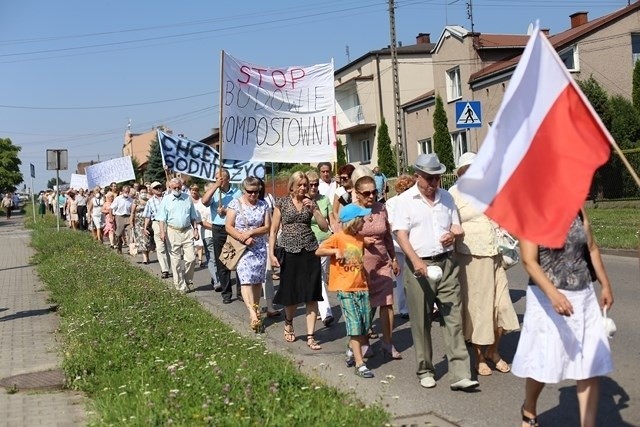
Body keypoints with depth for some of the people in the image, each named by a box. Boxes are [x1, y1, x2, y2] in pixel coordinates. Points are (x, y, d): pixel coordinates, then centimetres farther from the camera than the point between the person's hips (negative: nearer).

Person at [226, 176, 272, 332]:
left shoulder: (263, 205, 5)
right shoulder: (235, 204, -2)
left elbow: (267, 227, 0)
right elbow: (229, 227, -6)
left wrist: (250, 233, -14)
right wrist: (243, 238, -17)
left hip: (260, 248, 3)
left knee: (258, 280, 7)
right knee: (246, 280, -15)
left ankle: (256, 309, 19)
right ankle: (253, 313, -23)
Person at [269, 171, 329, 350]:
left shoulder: (311, 203, 7)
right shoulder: (282, 203, 1)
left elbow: (325, 227, 0)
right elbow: (273, 230, 1)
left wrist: (313, 209, -11)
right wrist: (272, 253, -7)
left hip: (310, 252, 2)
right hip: (290, 252, -2)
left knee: (311, 295, -1)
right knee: (291, 294, 7)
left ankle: (310, 336, 4)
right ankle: (288, 324, 36)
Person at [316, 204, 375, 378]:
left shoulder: (361, 238, 11)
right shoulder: (338, 237, -8)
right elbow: (318, 251, -8)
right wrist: (335, 251, -20)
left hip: (362, 287, 6)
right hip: (346, 289, -6)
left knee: (365, 325, 7)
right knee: (355, 326, -6)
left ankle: (351, 352, 31)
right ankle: (360, 364, -2)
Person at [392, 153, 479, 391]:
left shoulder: (446, 197, 12)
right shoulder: (405, 200, -1)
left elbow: (456, 225, 21)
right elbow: (400, 234, -9)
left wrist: (453, 234, -4)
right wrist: (416, 260, -22)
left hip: (446, 264, 3)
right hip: (419, 265, -3)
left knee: (454, 317, -3)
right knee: (421, 321, 5)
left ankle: (460, 374, -2)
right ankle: (425, 370, 20)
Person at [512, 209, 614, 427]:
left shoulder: (577, 210, 6)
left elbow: (592, 248, 16)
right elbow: (529, 261, -20)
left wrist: (605, 284, 15)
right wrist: (553, 293, -33)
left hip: (583, 296, 5)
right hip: (548, 297, -5)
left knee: (591, 366, 2)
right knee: (541, 363, 9)